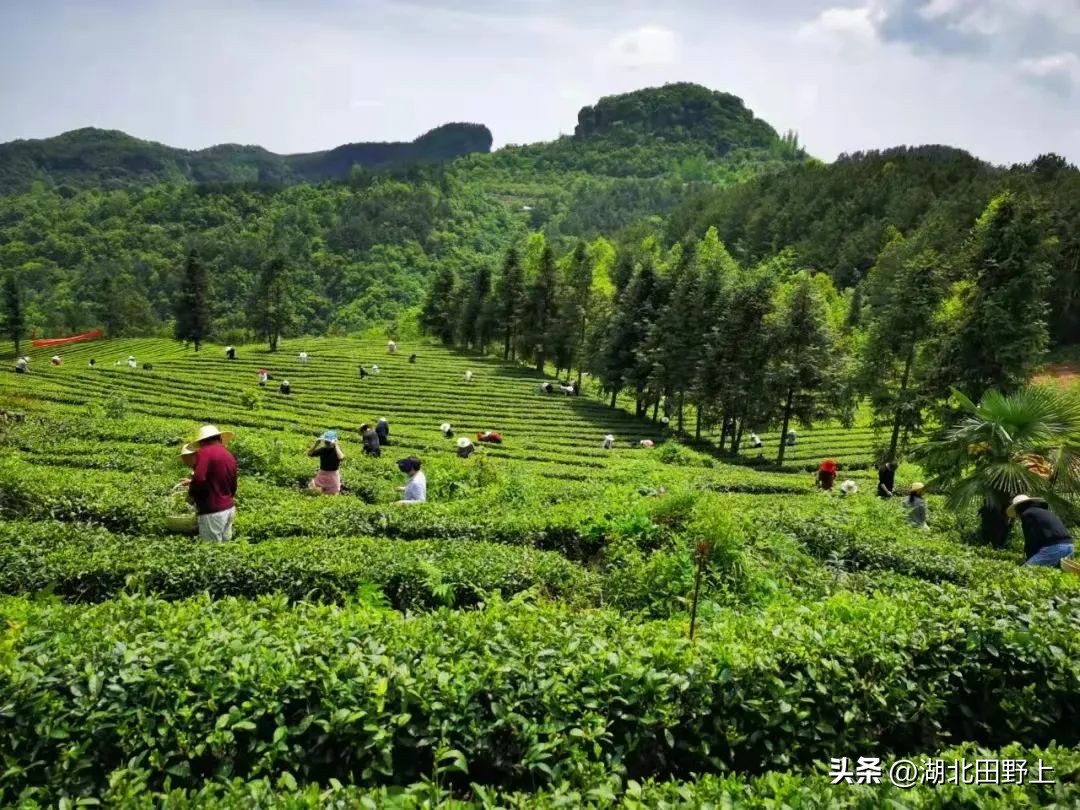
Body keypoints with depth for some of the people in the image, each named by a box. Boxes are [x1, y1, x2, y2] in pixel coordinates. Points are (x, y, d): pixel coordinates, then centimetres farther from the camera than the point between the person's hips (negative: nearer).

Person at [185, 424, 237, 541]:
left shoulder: (205, 452, -12)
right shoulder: (229, 456, 10)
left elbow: (199, 479, -24)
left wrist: (191, 493, -5)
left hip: (213, 511, -8)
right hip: (229, 508, 8)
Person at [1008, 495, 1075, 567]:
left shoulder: (1026, 514, 2)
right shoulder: (1044, 511, 28)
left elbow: (1031, 541, -2)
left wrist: (1029, 559, 9)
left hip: (1053, 547, -9)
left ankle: (1060, 564, -14)